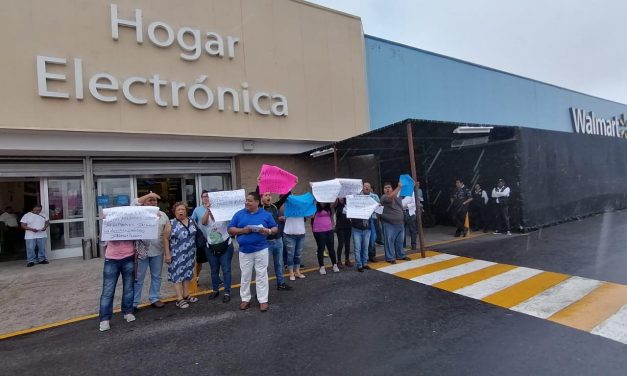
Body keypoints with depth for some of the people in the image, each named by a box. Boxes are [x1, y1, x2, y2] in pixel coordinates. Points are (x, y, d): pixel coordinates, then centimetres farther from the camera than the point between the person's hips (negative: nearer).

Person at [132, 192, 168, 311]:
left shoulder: (163, 215, 7)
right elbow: (134, 204, -22)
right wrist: (148, 195, -25)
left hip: (158, 251, 4)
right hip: (141, 251, -3)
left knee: (156, 276, 13)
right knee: (138, 278, 5)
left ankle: (155, 298, 26)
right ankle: (134, 302, 16)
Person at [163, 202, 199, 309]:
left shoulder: (191, 221, 4)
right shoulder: (171, 224, -9)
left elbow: (195, 234, 15)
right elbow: (165, 239, -9)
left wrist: (195, 251, 12)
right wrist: (167, 254, -13)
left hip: (190, 254, 5)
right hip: (177, 255, -5)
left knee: (187, 273, 13)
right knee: (178, 274, 0)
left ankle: (186, 295, 25)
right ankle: (180, 299, 6)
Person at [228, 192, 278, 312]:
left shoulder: (266, 214, 2)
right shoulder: (239, 214, 3)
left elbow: (275, 228, 6)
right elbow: (230, 230, 2)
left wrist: (268, 231, -16)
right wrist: (242, 230, -15)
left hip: (261, 250, -1)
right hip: (244, 250, 1)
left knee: (261, 275, 5)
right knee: (245, 276, 11)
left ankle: (263, 300, 14)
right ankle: (245, 299, 25)